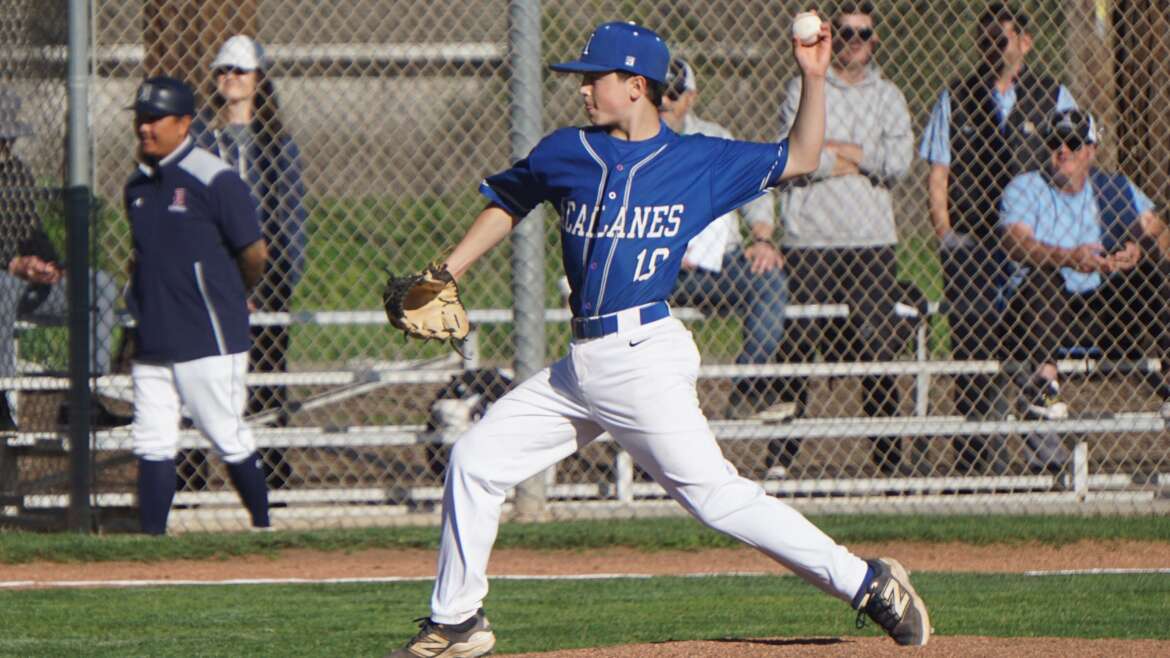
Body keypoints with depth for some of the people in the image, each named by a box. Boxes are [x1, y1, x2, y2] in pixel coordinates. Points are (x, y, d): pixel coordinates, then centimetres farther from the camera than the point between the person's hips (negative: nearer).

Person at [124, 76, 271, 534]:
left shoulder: (215, 181, -10)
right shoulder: (138, 184, 12)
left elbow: (254, 253, -6)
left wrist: (234, 296, 9)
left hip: (208, 341, -7)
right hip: (153, 339, 7)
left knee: (229, 439, -1)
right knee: (152, 443, 3)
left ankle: (263, 527, 12)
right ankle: (151, 536, 5)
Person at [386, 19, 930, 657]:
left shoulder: (700, 162, -1)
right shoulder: (565, 153, 9)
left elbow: (797, 158, 8)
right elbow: (507, 202, 26)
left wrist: (813, 78, -3)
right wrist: (446, 275, 21)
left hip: (645, 357, -6)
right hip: (581, 363, 6)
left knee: (714, 494, -14)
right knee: (475, 459, 5)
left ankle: (870, 584, -9)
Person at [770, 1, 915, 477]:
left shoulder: (889, 98, 14)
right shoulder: (804, 90, 7)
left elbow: (898, 162, -2)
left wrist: (836, 149, -3)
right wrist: (860, 161, -3)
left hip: (872, 241, 2)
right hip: (810, 239, -2)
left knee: (879, 348, -2)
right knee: (796, 346, -8)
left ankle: (888, 454, 4)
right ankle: (781, 453, -5)